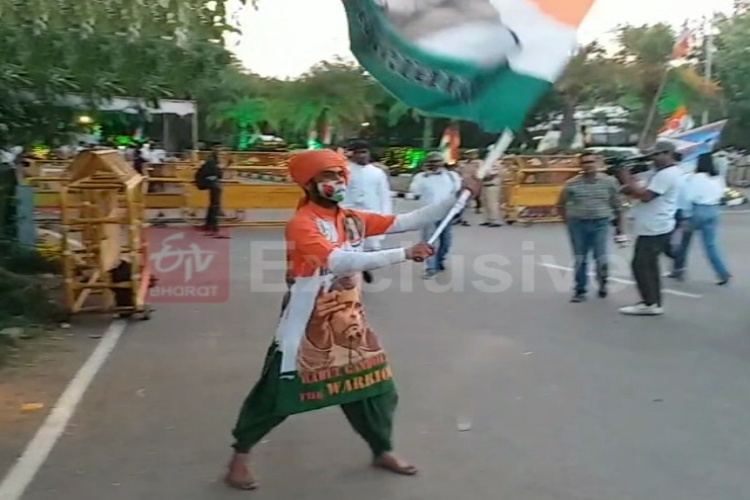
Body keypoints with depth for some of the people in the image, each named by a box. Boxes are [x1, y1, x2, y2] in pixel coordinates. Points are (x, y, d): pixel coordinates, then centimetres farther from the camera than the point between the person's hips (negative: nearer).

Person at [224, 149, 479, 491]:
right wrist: (404, 254, -38)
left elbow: (407, 222, -1)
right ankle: (239, 456, 25)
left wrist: (456, 199, -9)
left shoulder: (353, 219, 3)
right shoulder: (301, 224, -20)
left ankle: (382, 451, 34)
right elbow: (340, 261, -34)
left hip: (348, 321, 7)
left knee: (373, 383, 13)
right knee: (277, 391, 3)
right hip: (307, 325, -7)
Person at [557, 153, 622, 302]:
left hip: (600, 224, -1)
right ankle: (580, 290, 16)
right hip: (578, 224, 1)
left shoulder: (609, 182, -1)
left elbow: (617, 205, 5)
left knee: (601, 257, -4)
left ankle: (602, 283, 24)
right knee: (580, 259, 6)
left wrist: (619, 224, 6)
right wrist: (569, 220, 4)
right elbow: (561, 205, 9)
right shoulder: (572, 184, -3)